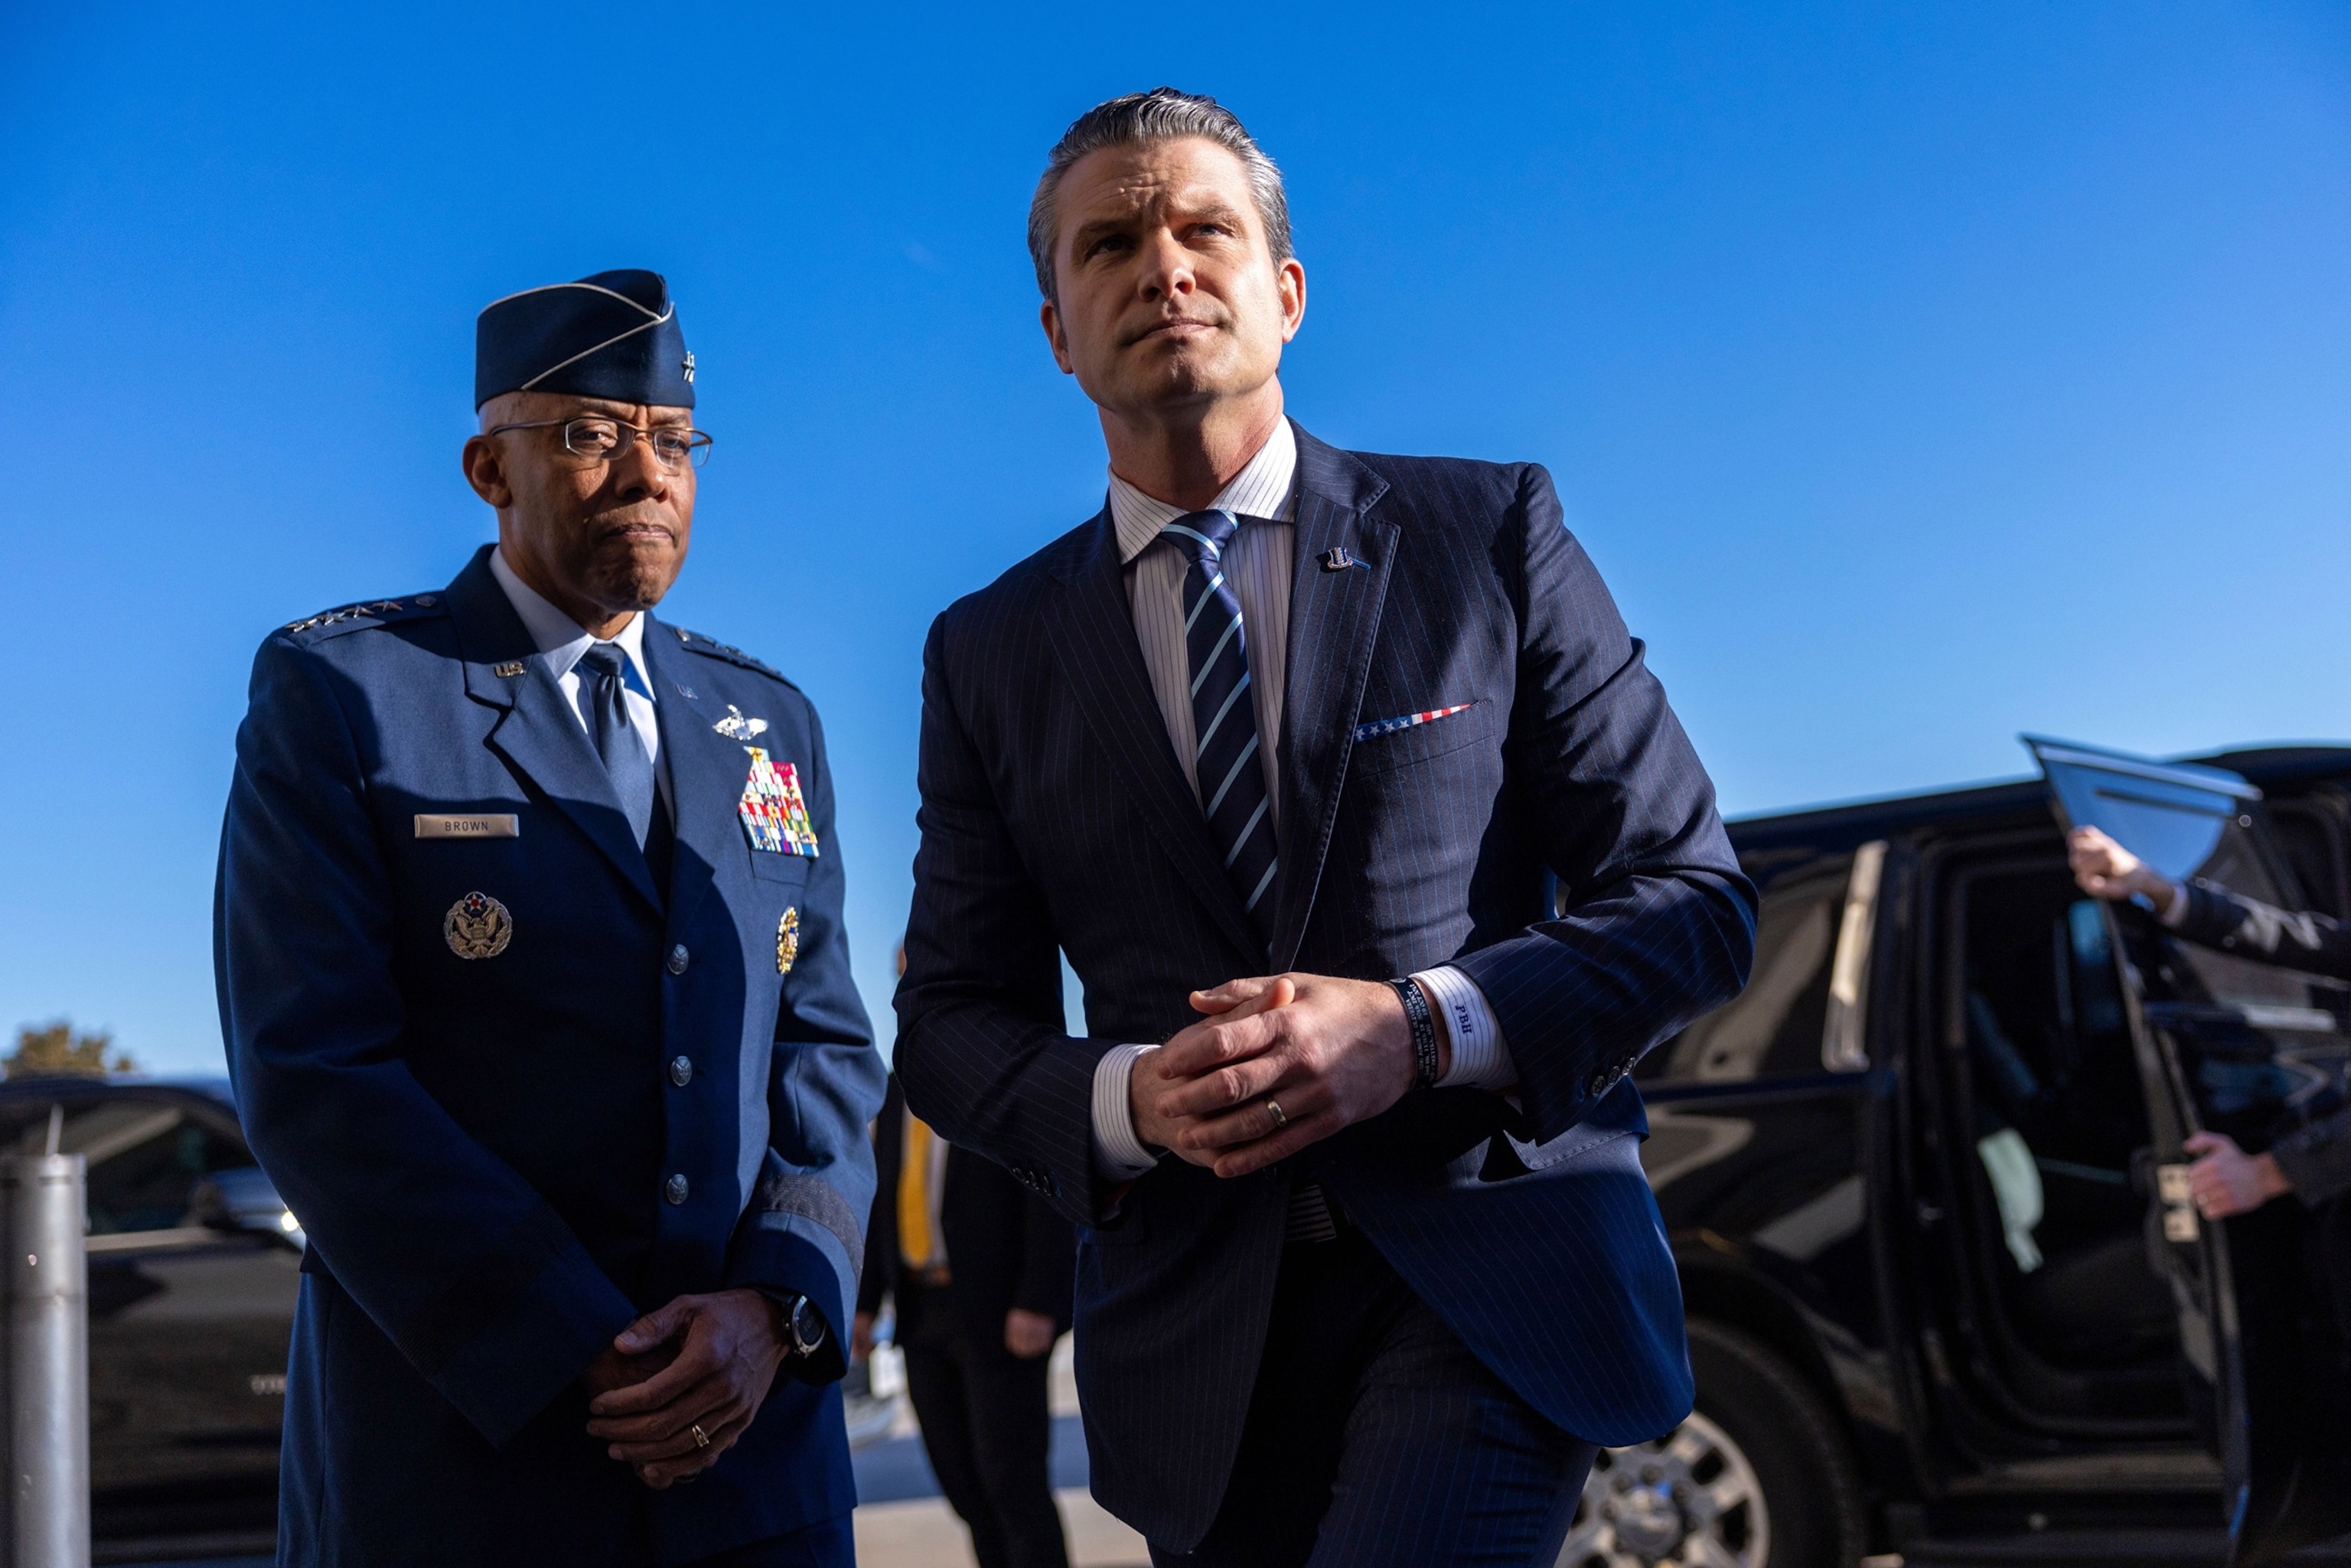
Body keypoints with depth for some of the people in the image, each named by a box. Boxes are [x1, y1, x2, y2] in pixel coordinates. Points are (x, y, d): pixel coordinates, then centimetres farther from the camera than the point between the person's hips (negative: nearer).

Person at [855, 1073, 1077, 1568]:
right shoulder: (898, 1092, 12)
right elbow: (882, 1197, 12)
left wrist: (1037, 1304, -19)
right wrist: (864, 1303, 6)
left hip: (999, 1311, -6)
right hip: (922, 1311, 6)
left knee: (1014, 1484, -4)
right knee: (963, 1482, 8)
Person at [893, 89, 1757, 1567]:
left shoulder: (1489, 531, 2)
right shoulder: (991, 653, 8)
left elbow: (1694, 897, 0)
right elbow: (955, 1019, 10)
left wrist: (1423, 1028, -16)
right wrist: (1125, 1099, -12)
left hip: (1489, 1282, -2)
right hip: (1202, 1329, 3)